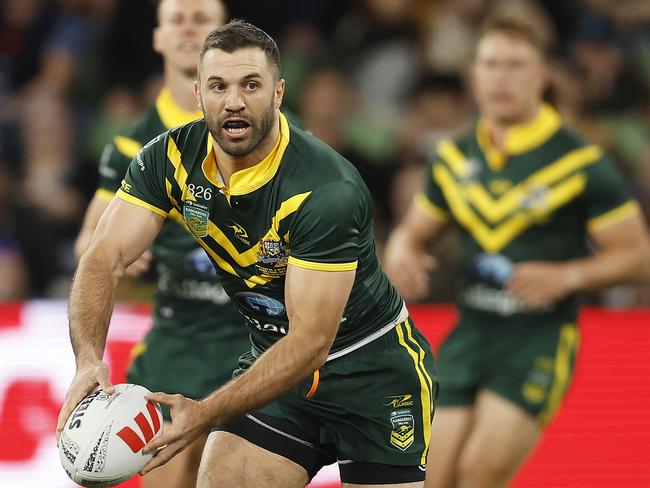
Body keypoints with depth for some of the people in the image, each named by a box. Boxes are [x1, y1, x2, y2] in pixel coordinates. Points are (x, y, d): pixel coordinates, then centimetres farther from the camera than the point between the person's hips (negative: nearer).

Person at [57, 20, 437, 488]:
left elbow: (312, 341, -31)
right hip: (274, 358, 5)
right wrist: (89, 359, -37)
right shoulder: (171, 159, -11)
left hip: (374, 367, -4)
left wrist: (205, 415, -40)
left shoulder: (327, 189, -29)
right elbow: (105, 259, -17)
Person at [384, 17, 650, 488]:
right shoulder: (454, 158, 9)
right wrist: (401, 253, -2)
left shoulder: (580, 161, -5)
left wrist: (567, 276, -18)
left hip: (541, 338, -5)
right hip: (470, 334, 5)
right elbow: (414, 231, 22)